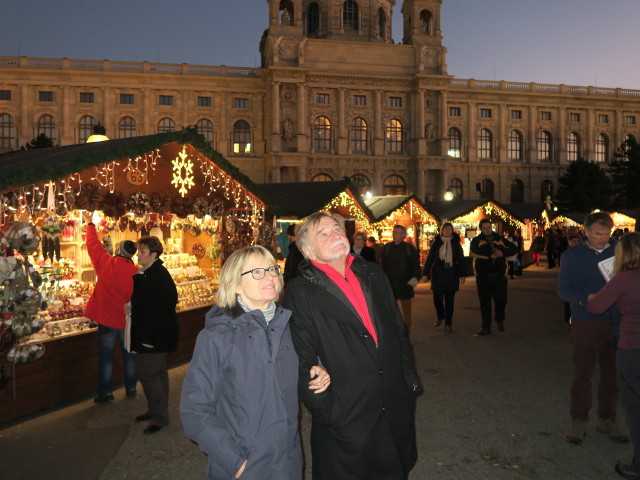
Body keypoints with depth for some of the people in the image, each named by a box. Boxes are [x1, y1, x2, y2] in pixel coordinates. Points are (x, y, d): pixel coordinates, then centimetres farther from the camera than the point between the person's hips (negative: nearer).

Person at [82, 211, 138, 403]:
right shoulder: (137, 273, -13)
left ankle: (105, 392, 17)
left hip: (107, 319, -1)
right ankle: (131, 389, 24)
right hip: (128, 320, 1)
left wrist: (90, 224, 15)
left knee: (106, 356, 10)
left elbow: (93, 245, 1)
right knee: (129, 355, 15)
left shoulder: (106, 264, -13)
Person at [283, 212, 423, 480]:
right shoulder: (300, 294, -11)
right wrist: (326, 412, -12)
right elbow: (303, 362, -11)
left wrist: (410, 378, 9)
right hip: (345, 420, -5)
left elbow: (398, 331, 11)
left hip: (396, 408, 5)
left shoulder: (373, 274, 5)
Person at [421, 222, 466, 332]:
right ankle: (440, 317, 28)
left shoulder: (455, 243, 5)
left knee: (449, 299, 3)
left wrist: (462, 274, 1)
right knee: (437, 298, 0)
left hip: (452, 274, 0)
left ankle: (448, 323, 13)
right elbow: (429, 258, 4)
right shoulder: (436, 243, 4)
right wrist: (425, 273, -2)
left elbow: (461, 259, 6)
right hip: (438, 273, 0)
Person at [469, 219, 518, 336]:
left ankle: (500, 319, 29)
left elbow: (514, 249, 1)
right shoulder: (476, 241, 3)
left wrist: (502, 253, -17)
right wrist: (491, 255, -17)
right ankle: (486, 327, 16)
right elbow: (474, 252, -18)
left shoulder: (500, 239, 10)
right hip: (483, 277, -1)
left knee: (501, 300, -2)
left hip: (499, 276, 1)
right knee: (485, 302, 4)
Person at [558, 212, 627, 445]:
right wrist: (584, 300, -20)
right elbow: (563, 289, -2)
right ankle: (579, 422, 14)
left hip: (616, 322, 2)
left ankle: (607, 420, 26)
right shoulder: (574, 254, 0)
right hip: (586, 321, -2)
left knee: (612, 373, 10)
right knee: (583, 373, 1)